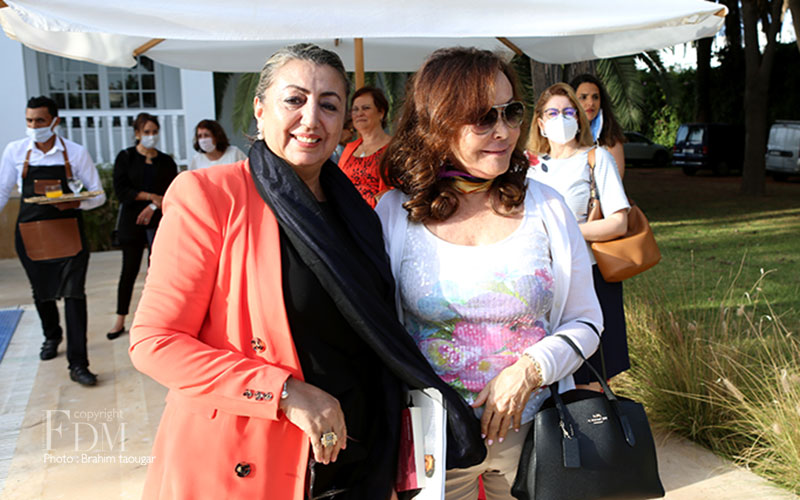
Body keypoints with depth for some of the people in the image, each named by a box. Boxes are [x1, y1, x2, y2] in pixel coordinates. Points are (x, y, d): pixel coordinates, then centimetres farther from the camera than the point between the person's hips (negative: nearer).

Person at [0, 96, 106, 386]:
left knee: (74, 294, -10)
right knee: (41, 292, 18)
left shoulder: (76, 153, -3)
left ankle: (78, 365, -5)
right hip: (31, 235, 3)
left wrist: (76, 202, -20)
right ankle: (52, 336, 47)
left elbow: (98, 196, -1)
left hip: (68, 234, -3)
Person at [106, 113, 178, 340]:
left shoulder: (166, 161, 8)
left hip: (159, 221, 1)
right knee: (129, 270, 3)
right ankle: (120, 320, 14)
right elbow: (120, 189, -6)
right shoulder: (125, 157, 3)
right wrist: (151, 196, -11)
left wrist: (154, 206, -13)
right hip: (131, 221, -1)